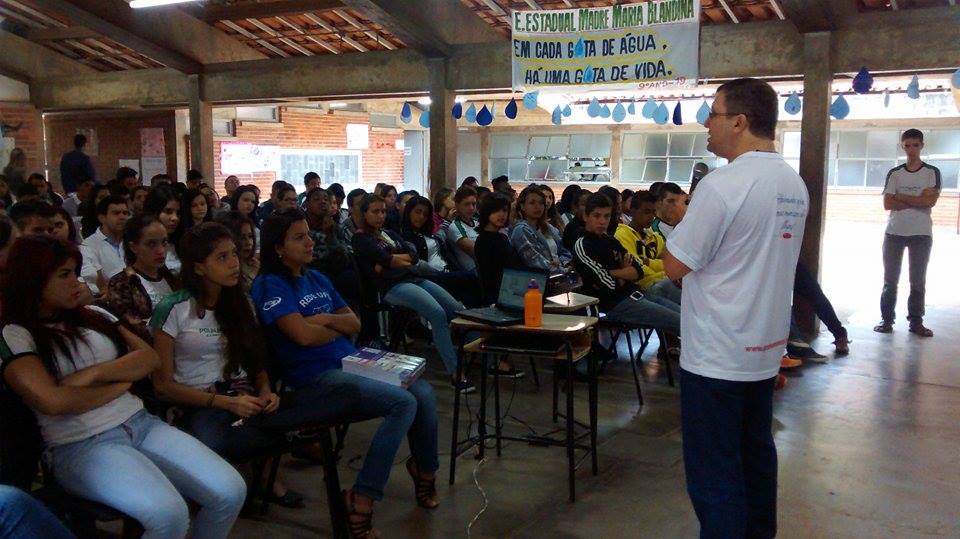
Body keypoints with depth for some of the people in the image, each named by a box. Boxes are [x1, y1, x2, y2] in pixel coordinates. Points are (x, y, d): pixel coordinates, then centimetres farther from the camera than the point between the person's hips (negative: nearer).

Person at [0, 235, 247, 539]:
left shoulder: (94, 315, 15)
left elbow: (150, 358, 7)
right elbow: (53, 401, -16)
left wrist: (95, 373, -9)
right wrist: (120, 383, -3)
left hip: (140, 423, 6)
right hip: (81, 445, -6)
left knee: (231, 491, -13)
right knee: (170, 515, -32)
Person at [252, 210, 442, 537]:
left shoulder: (317, 279, 17)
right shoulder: (270, 285, -7)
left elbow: (355, 323, 14)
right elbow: (304, 335, -19)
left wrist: (326, 319, -7)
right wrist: (338, 328, 1)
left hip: (352, 361, 8)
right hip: (316, 376, -7)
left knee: (423, 393, -12)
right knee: (403, 403, -25)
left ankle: (425, 470, 13)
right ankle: (361, 500, -17)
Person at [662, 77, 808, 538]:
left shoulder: (722, 185, -20)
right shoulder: (794, 185, 6)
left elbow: (676, 266, -16)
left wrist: (676, 228, 1)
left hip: (716, 356, -8)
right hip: (764, 349, 8)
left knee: (714, 472, 2)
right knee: (756, 454, 20)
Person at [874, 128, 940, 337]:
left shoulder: (932, 172, 3)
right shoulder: (894, 174, 7)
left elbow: (930, 200, -11)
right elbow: (888, 204, -3)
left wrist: (901, 197, -8)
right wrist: (917, 201, -10)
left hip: (921, 234, -1)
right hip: (894, 233, 1)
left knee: (918, 281, 4)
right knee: (890, 280, 3)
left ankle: (916, 321, 10)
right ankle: (887, 319, 9)